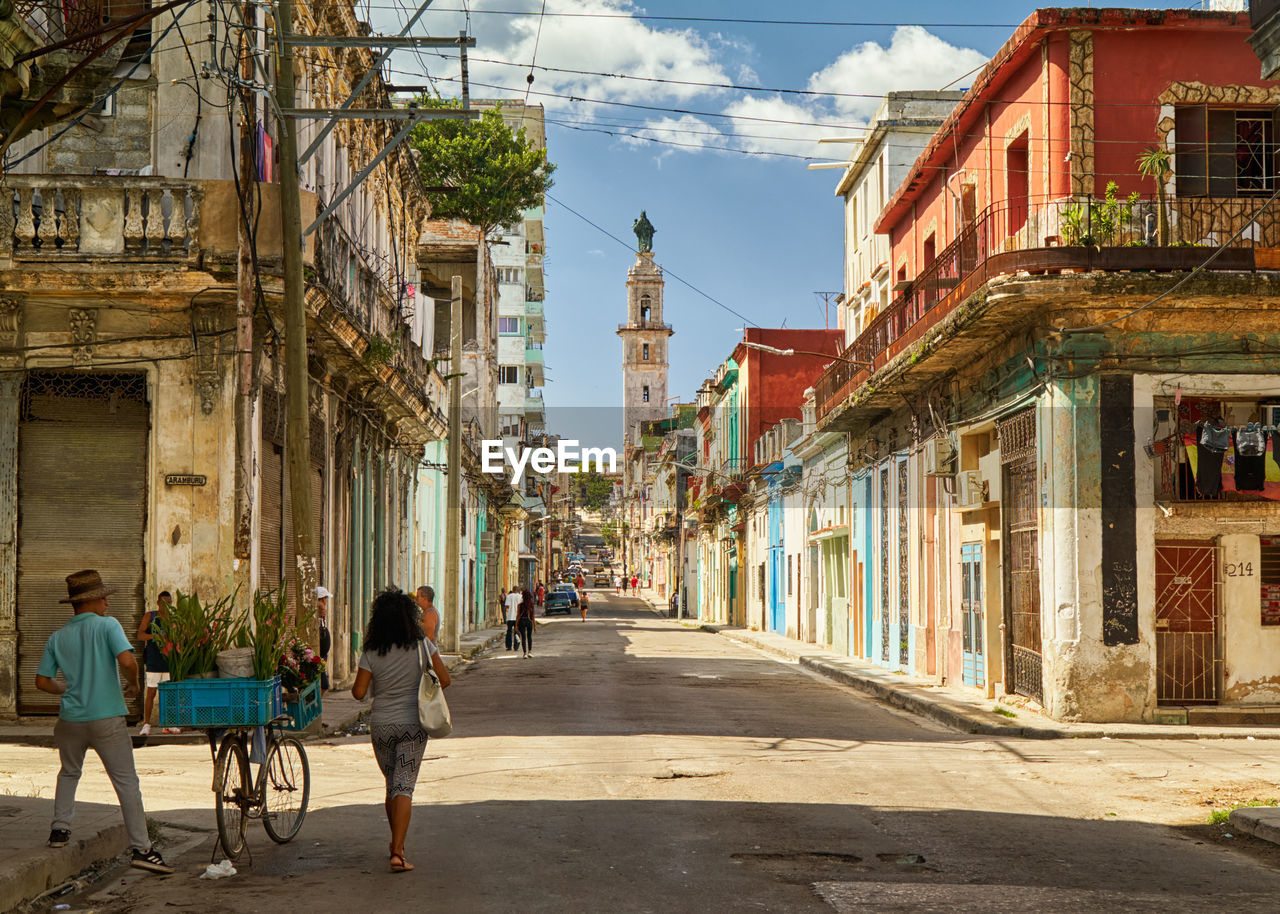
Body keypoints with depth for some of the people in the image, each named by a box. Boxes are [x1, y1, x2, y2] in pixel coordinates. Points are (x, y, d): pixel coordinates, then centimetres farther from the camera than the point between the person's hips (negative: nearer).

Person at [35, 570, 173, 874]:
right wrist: (134, 685, -2)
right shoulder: (107, 625, -7)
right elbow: (127, 661, -21)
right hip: (107, 720, -4)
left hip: (70, 720, 5)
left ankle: (60, 829, 26)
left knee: (69, 773, 29)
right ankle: (141, 848, -5)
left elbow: (42, 681, 8)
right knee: (127, 783, -1)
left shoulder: (57, 638, 7)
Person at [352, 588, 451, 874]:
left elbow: (359, 692, -7)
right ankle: (397, 852, -15)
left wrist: (356, 685, 15)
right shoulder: (421, 644, -5)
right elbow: (444, 680, -4)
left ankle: (397, 843, 30)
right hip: (413, 724, -1)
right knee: (404, 787, -4)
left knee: (392, 785, 18)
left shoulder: (371, 652, -5)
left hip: (381, 726, 1)